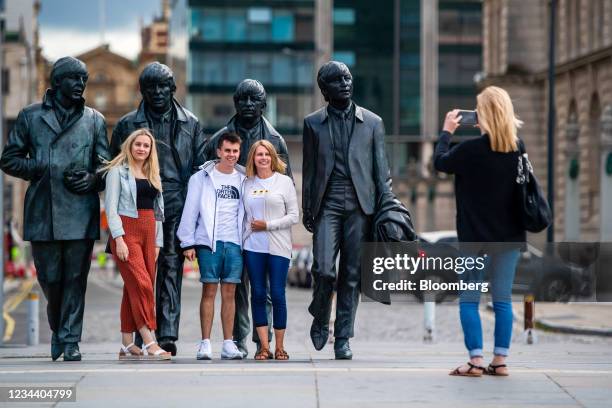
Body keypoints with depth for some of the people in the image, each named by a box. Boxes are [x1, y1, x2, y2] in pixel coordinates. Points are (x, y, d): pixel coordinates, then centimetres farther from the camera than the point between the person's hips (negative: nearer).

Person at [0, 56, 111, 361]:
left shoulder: (94, 120, 13)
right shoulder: (30, 116, 9)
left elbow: (106, 164, 14)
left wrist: (92, 178, -8)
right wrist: (44, 170, -4)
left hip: (80, 212, 0)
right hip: (42, 213, 0)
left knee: (75, 278, -3)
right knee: (49, 278, 3)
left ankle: (70, 340, 2)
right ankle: (57, 328, 27)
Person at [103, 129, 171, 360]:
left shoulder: (152, 175, 19)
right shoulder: (118, 172, 0)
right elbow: (111, 207, -6)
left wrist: (157, 242, 12)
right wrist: (119, 238, -15)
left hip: (148, 233, 6)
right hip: (127, 231, -6)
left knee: (134, 288, 4)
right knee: (141, 285, -16)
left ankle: (127, 345, 6)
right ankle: (149, 343, -19)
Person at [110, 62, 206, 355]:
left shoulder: (190, 124, 12)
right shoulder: (127, 125, 10)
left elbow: (201, 166, 13)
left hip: (177, 208, 0)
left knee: (172, 266, -6)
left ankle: (168, 334, -8)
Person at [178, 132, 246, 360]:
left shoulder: (243, 179, 12)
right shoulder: (202, 177, 3)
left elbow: (248, 211, 14)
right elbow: (190, 211, 2)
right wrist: (188, 243, -3)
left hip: (234, 243, 3)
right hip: (208, 241, -3)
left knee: (229, 293, 3)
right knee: (209, 291, -4)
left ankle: (228, 344, 5)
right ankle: (205, 343, -2)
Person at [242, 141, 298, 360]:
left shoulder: (284, 181, 2)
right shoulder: (247, 183, 9)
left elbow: (294, 215, -1)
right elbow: (243, 214, 13)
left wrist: (268, 225, -9)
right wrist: (243, 235, 1)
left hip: (278, 247, -2)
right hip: (253, 247, 2)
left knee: (278, 295, -2)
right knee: (258, 295, 2)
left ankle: (279, 347, 6)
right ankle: (264, 346, 7)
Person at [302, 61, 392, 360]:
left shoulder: (372, 122, 10)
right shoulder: (313, 123, 10)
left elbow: (381, 169, 9)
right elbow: (309, 169, 11)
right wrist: (307, 209, 6)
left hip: (360, 206, 1)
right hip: (327, 205, -1)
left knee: (352, 275, 1)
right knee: (323, 270, -12)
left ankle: (343, 338, 9)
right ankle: (320, 319, 15)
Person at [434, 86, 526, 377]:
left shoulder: (471, 150, -15)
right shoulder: (517, 149, -1)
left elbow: (440, 162, 1)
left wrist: (446, 131, 13)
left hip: (476, 236, -5)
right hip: (510, 235, 5)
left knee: (469, 299, 3)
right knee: (503, 299, 8)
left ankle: (476, 361, -3)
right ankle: (500, 361, 8)